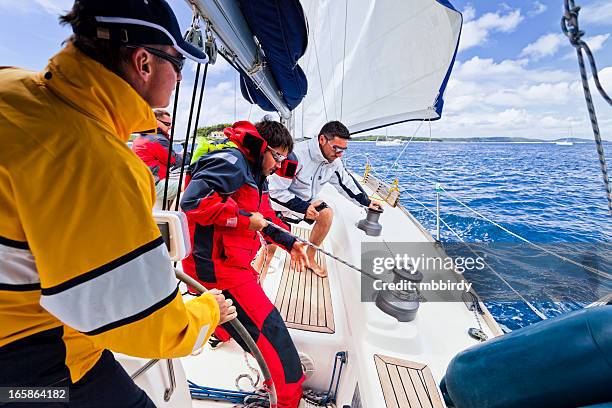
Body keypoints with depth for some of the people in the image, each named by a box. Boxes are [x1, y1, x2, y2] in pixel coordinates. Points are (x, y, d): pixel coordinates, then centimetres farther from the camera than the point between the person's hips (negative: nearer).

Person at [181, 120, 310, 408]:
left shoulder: (256, 174, 17)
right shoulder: (231, 162, -16)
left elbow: (266, 217, 22)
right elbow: (193, 200, -27)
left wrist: (290, 243, 12)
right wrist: (245, 218, -21)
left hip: (232, 262, 11)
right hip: (217, 266, -10)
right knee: (269, 328, -6)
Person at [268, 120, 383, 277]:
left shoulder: (334, 161, -9)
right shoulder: (296, 155, -32)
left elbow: (346, 182, 9)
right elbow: (275, 190, -28)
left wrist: (366, 202, 9)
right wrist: (303, 208, -32)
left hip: (307, 202, 6)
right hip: (281, 203, -6)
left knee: (327, 214, -15)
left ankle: (310, 258, 5)